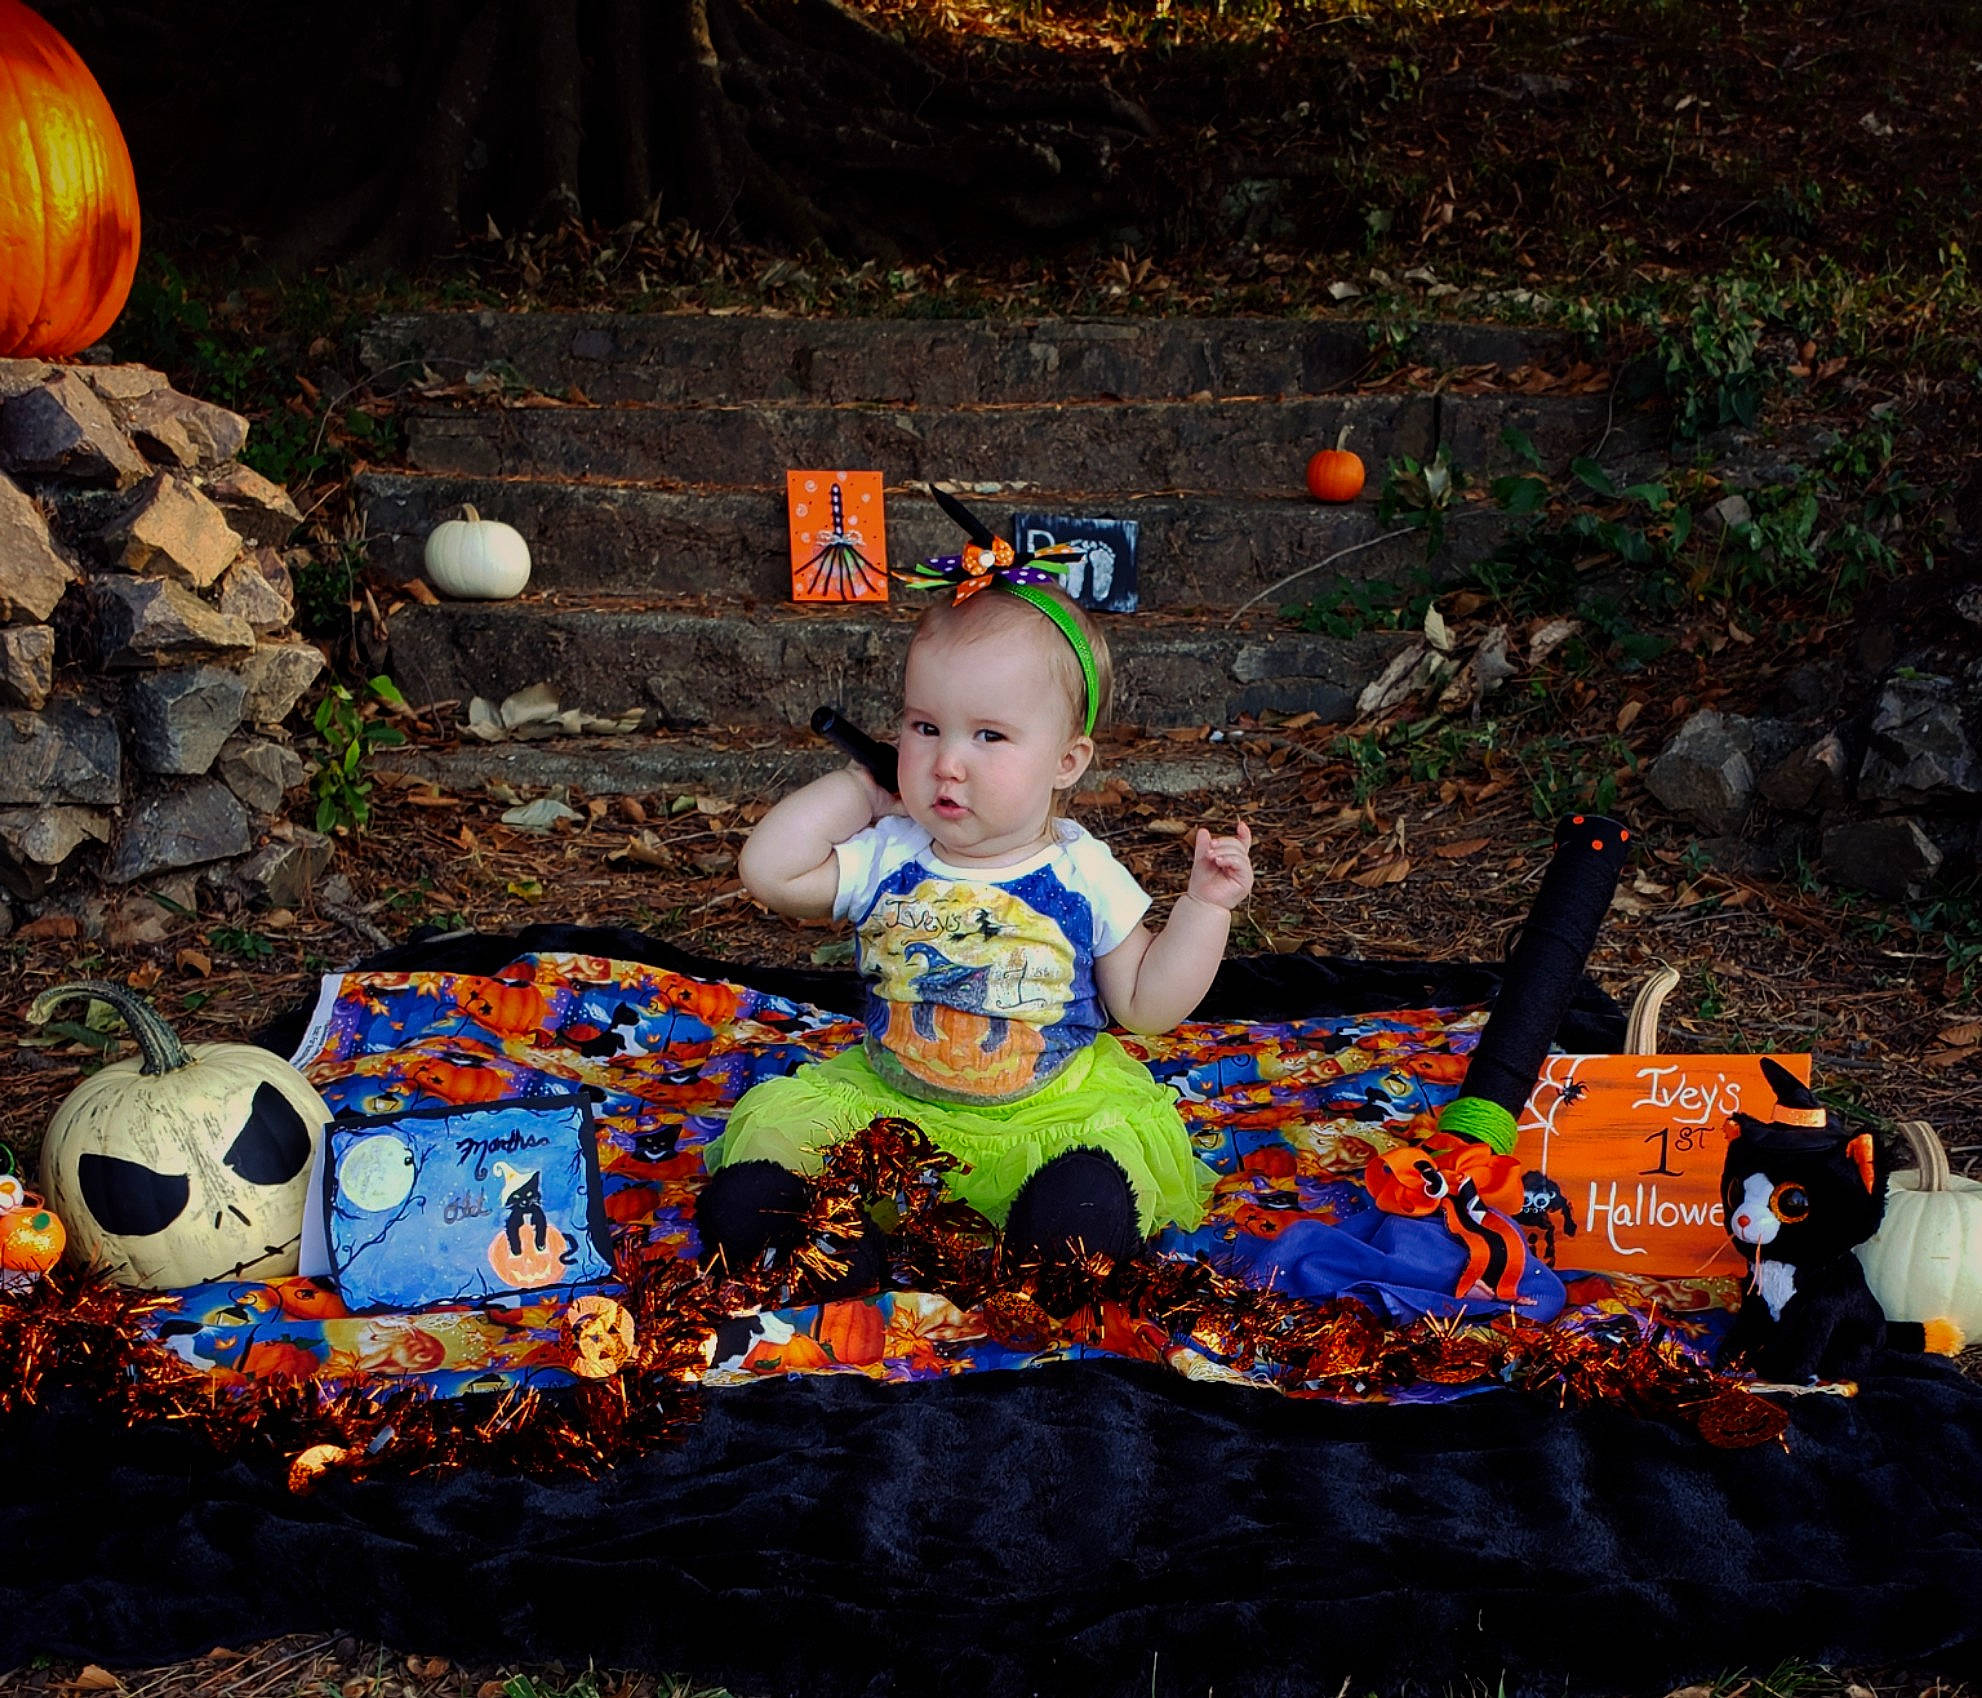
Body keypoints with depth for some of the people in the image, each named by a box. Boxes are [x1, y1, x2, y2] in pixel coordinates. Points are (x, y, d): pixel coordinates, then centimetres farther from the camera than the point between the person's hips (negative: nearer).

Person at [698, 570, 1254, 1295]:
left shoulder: (1083, 876, -7)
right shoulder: (886, 860, -3)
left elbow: (1147, 1004, 0)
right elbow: (768, 871, -11)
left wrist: (1206, 904, -12)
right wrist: (858, 788, -5)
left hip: (1054, 1109, -2)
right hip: (886, 1099, 3)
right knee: (776, 1119, -17)